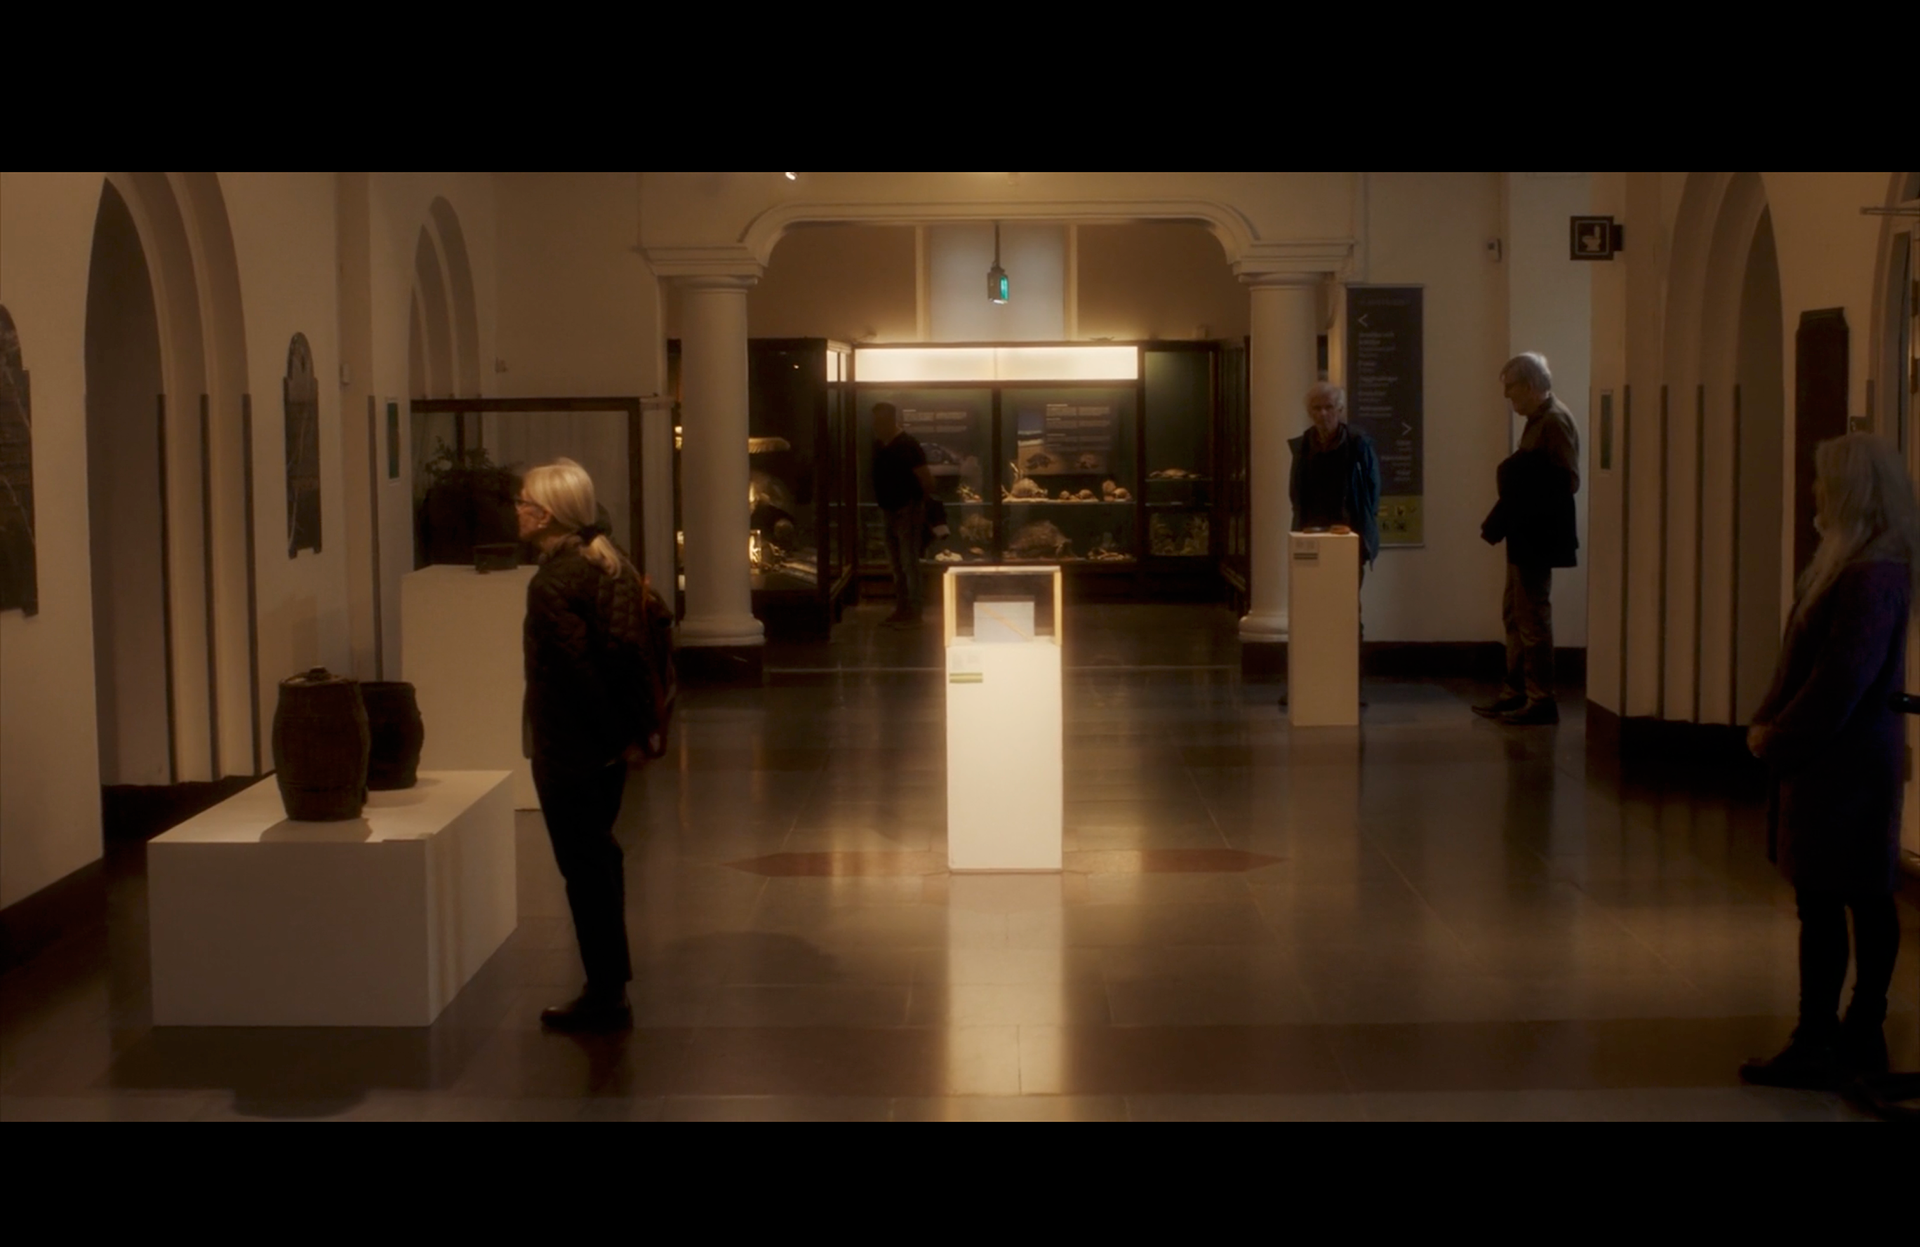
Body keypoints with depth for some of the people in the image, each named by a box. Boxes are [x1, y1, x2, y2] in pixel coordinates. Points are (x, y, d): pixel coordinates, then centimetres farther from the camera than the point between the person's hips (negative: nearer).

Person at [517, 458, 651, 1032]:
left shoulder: (553, 584, -20)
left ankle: (605, 995, 8)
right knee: (598, 858, 20)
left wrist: (617, 736, -14)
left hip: (569, 748, -9)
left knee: (585, 866, 0)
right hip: (608, 745, 9)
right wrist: (631, 731, 9)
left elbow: (581, 672, -23)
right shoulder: (608, 564, 6)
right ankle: (609, 983, 30)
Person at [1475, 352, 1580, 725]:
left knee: (1533, 618, -5)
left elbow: (1567, 481, -21)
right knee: (1515, 614, 15)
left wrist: (1517, 473, -21)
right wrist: (1499, 522, 8)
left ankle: (1540, 700, 0)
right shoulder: (1538, 421, 14)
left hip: (1537, 537, -10)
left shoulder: (1555, 421, -15)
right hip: (1524, 536, 10)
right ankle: (1516, 693, 22)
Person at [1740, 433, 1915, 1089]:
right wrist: (1768, 721, 8)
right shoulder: (1852, 565, 11)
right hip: (1851, 760, 10)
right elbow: (1807, 661, 16)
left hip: (1841, 765, -10)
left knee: (1821, 901, -4)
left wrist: (1777, 740, -12)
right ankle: (1862, 1035, 22)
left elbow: (1839, 682, -22)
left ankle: (1816, 1047, 3)